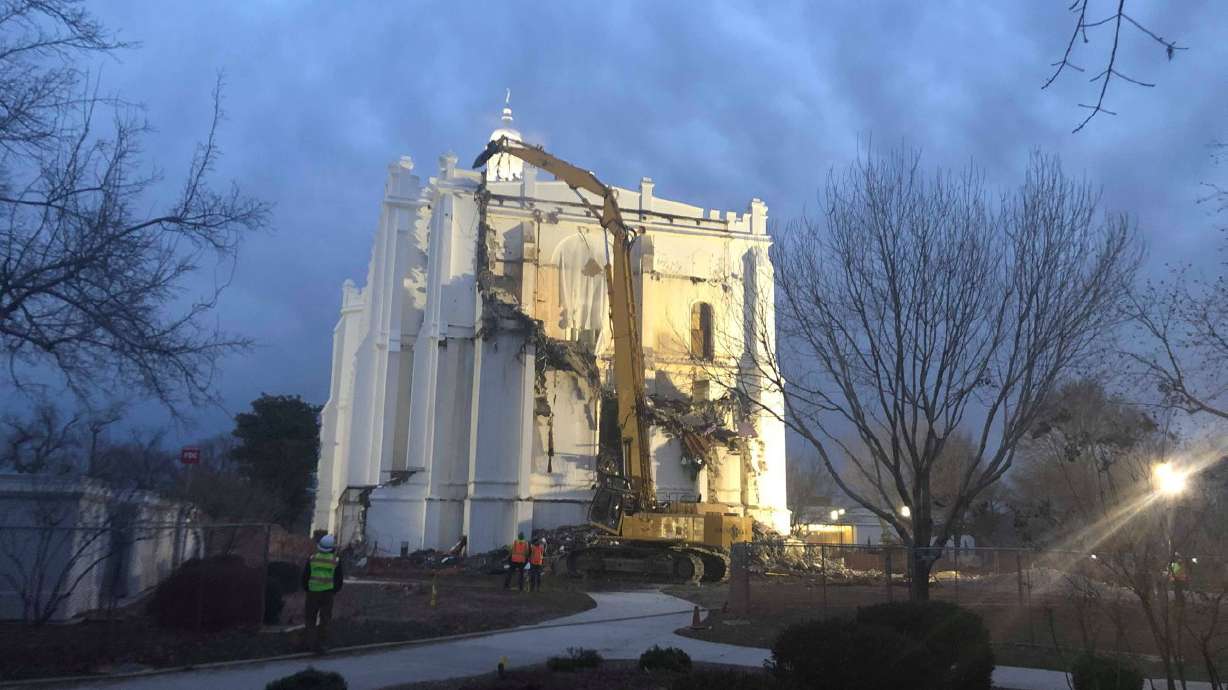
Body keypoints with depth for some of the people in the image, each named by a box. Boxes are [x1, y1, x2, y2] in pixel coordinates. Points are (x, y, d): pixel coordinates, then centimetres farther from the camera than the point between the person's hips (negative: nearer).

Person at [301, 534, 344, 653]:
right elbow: (339, 579, -1)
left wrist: (306, 590, 15)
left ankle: (311, 641, 11)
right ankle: (321, 645, 7)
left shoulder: (312, 559, -3)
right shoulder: (336, 561, -5)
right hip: (328, 594, -1)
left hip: (312, 593, 1)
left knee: (311, 618, 16)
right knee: (324, 620, 8)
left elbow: (305, 576, 0)